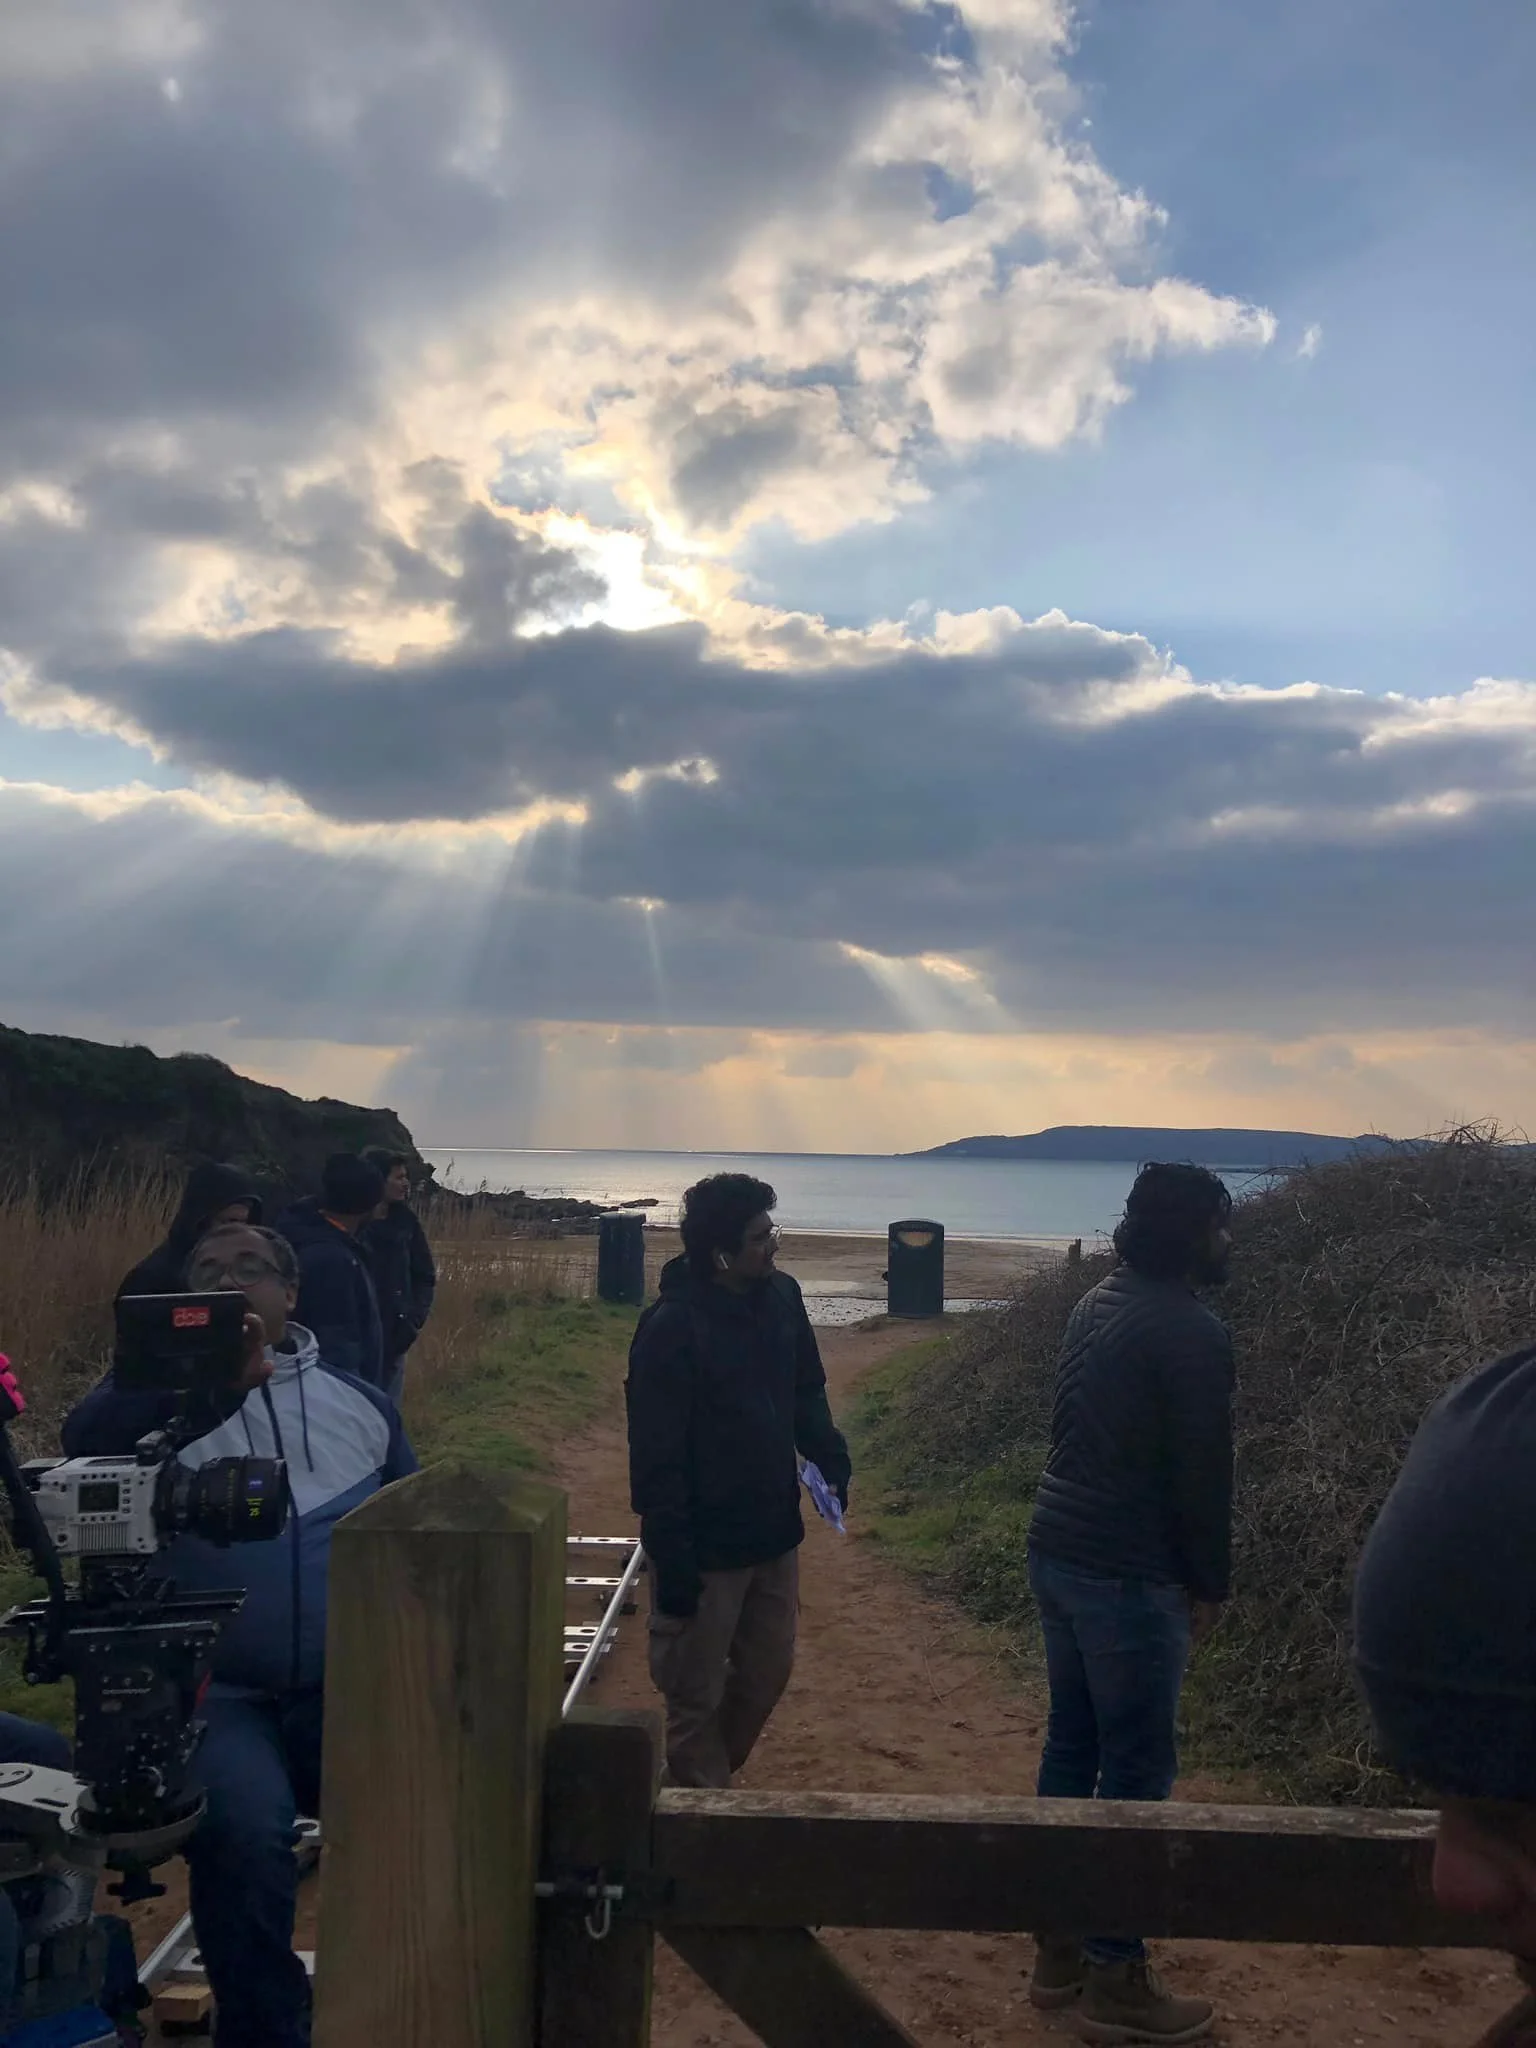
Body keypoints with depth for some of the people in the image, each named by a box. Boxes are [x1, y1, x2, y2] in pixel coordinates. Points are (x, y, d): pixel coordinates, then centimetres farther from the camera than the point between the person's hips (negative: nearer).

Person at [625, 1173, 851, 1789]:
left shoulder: (780, 1297, -1)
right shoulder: (671, 1328, -22)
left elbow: (806, 1391, 13)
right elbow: (655, 1454, -20)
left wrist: (830, 1460, -2)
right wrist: (671, 1561, -20)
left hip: (774, 1532, 7)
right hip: (705, 1547, -7)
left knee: (767, 1672, 19)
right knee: (695, 1697, 7)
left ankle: (709, 1782, 39)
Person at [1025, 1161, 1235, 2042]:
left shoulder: (1098, 1304, 9)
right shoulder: (1191, 1331, -18)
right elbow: (1203, 1472, -15)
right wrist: (1212, 1584, -2)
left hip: (1058, 1550, 9)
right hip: (1129, 1575, -9)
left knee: (1073, 1745, 16)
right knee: (1138, 1769, 2)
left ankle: (1059, 1947, 26)